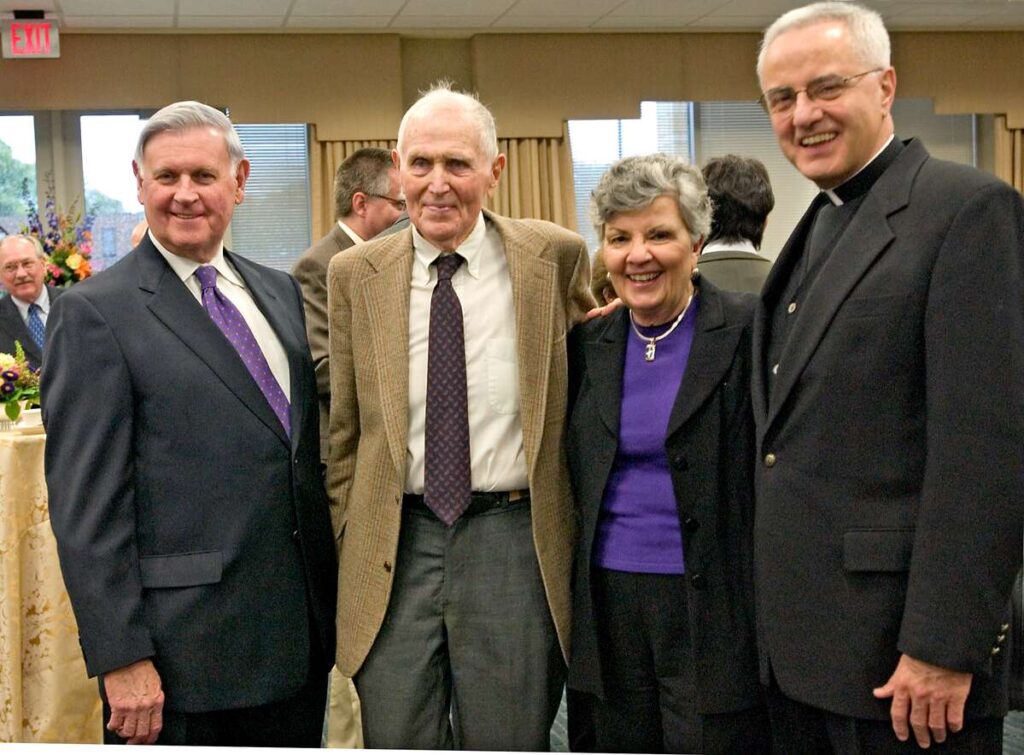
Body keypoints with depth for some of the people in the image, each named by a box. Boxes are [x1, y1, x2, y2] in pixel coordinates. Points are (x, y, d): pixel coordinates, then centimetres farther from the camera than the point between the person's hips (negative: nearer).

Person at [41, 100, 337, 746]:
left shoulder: (283, 293, 11)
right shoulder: (95, 313, -7)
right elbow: (85, 504, -11)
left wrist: (333, 602, 13)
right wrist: (121, 658, -15)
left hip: (299, 639, 6)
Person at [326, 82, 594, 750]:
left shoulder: (557, 257, -1)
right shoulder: (354, 276, 2)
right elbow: (344, 431, 9)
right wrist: (348, 549, 7)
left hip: (513, 542, -1)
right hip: (394, 550, 1)